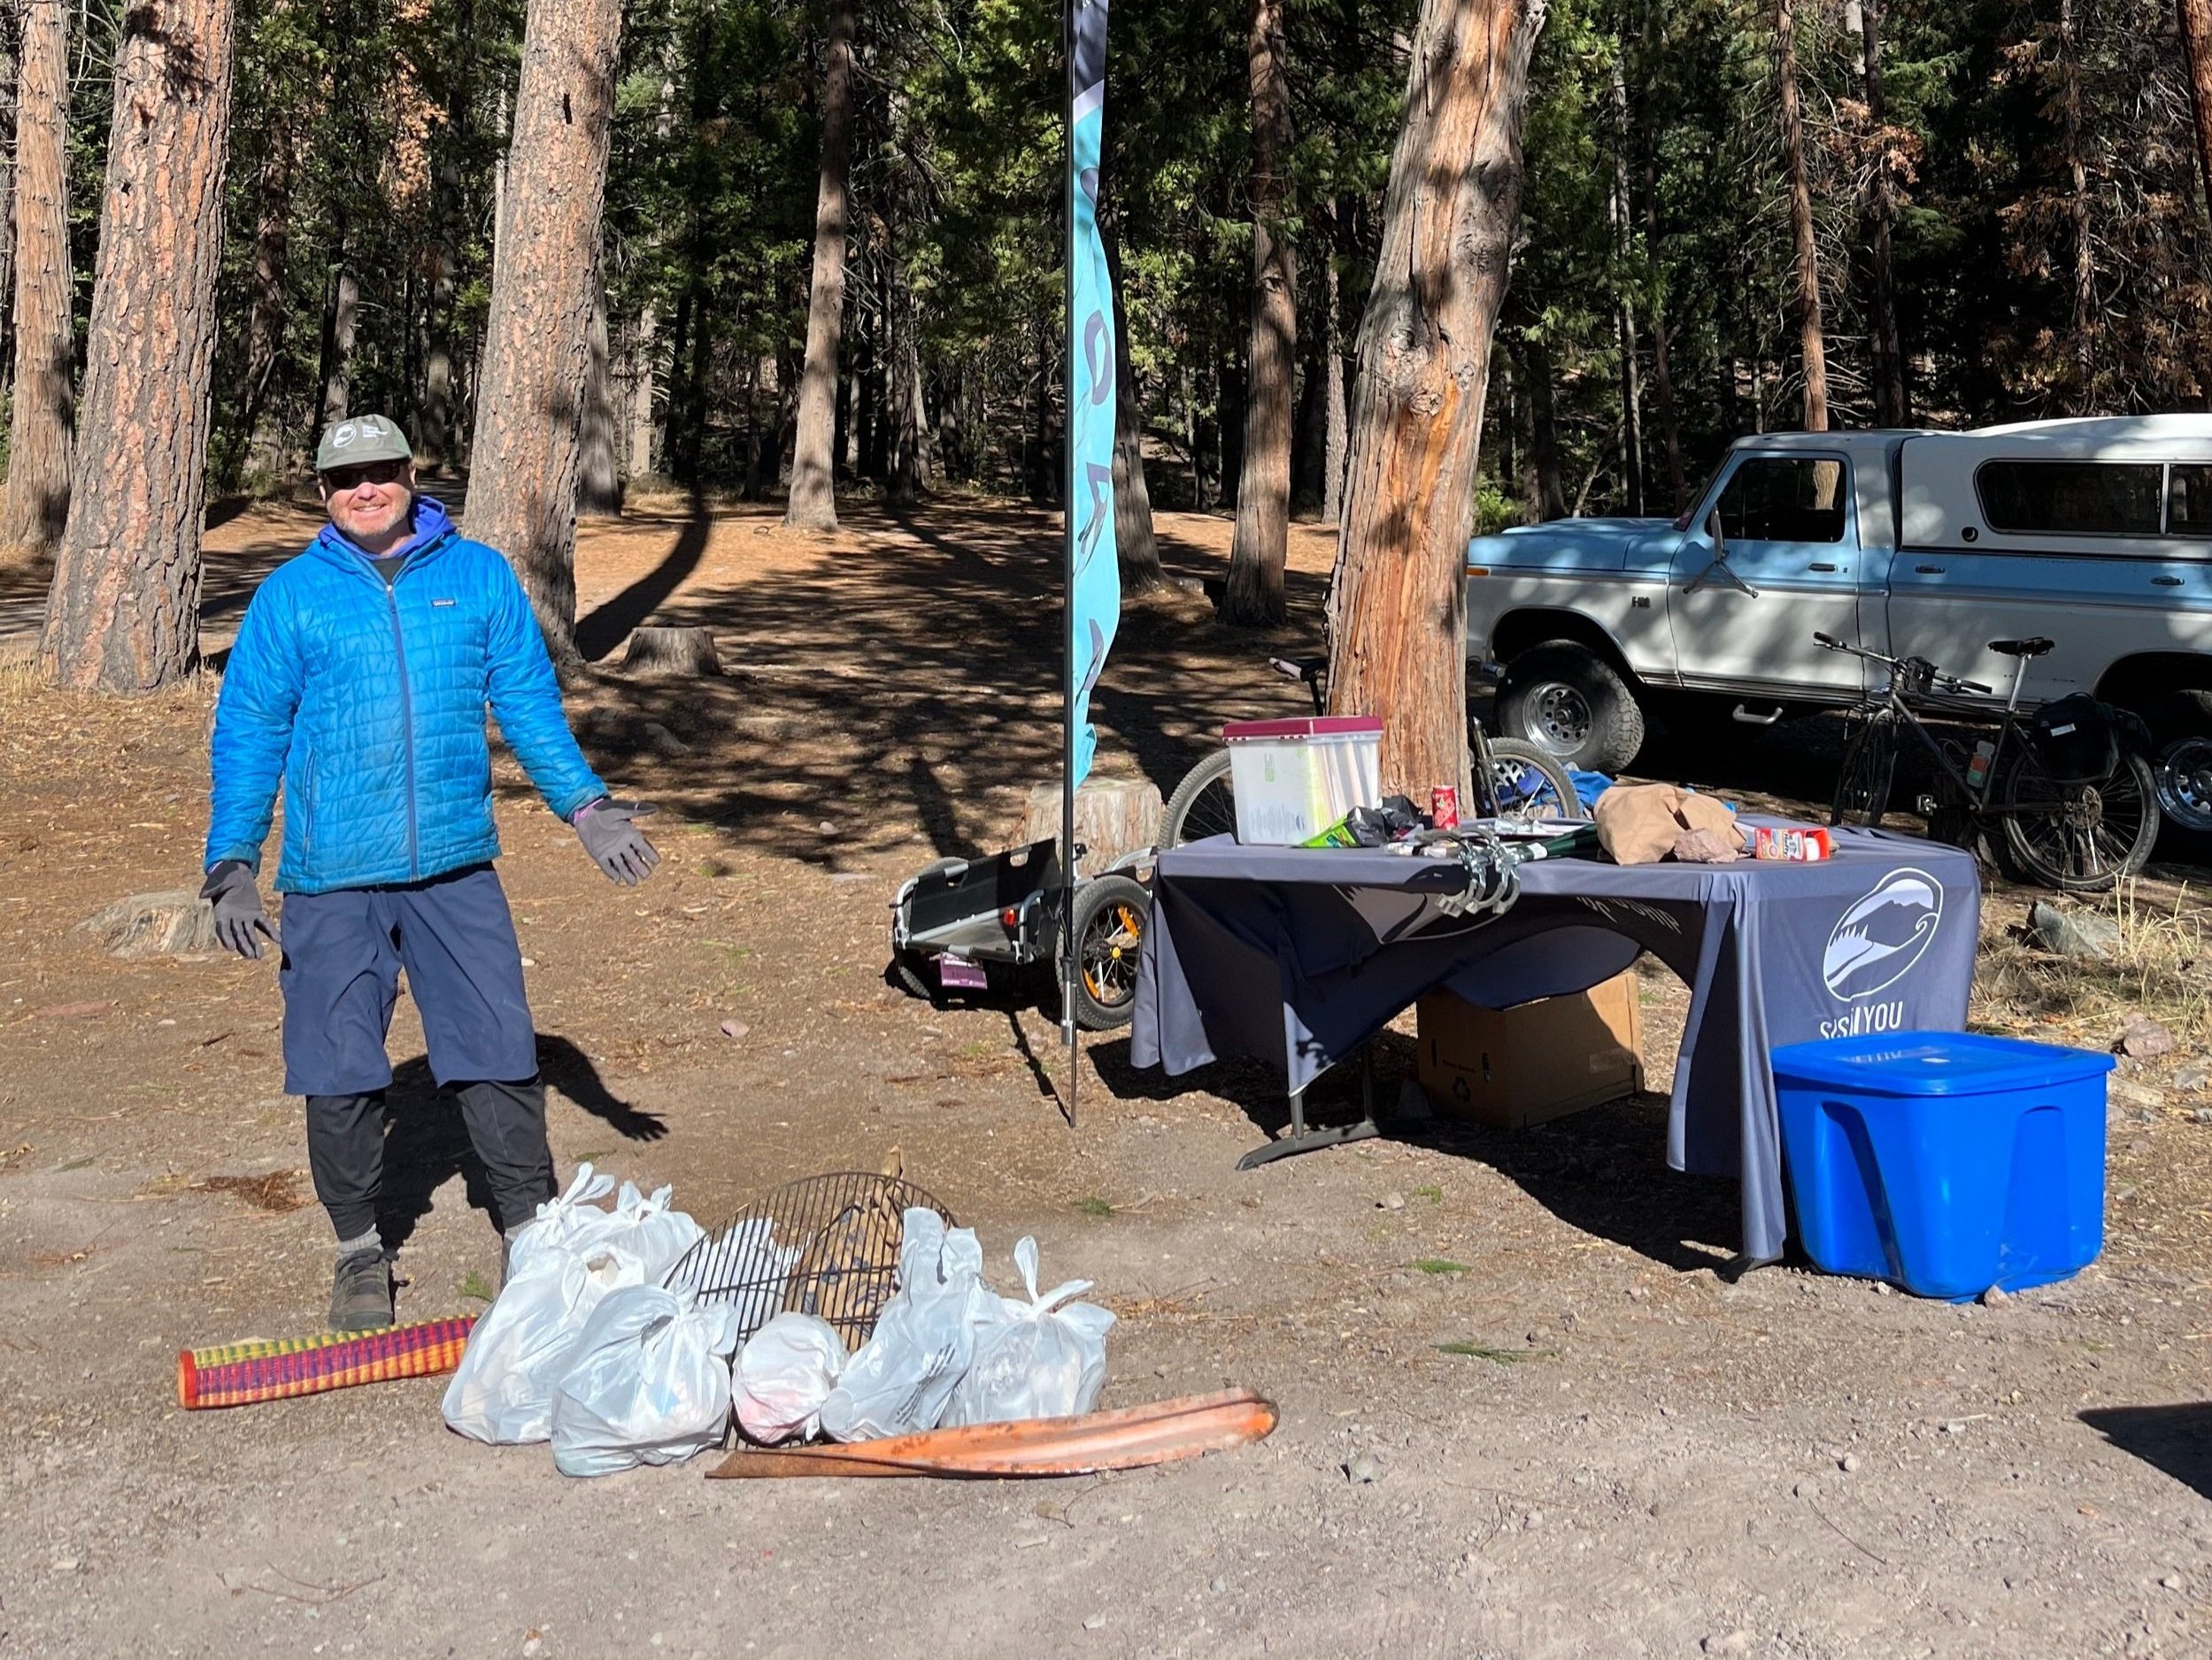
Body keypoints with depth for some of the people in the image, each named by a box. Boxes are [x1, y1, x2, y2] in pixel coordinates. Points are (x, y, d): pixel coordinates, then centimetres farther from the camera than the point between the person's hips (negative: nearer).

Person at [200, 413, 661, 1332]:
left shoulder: (479, 577, 6)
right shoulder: (291, 595, 2)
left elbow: (528, 702, 11)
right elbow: (247, 734, 4)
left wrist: (586, 805, 1)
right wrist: (233, 865, -3)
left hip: (457, 868, 1)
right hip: (332, 879, -1)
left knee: (500, 1054, 3)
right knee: (341, 1075, 4)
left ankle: (532, 1232, 19)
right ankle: (360, 1251, 22)